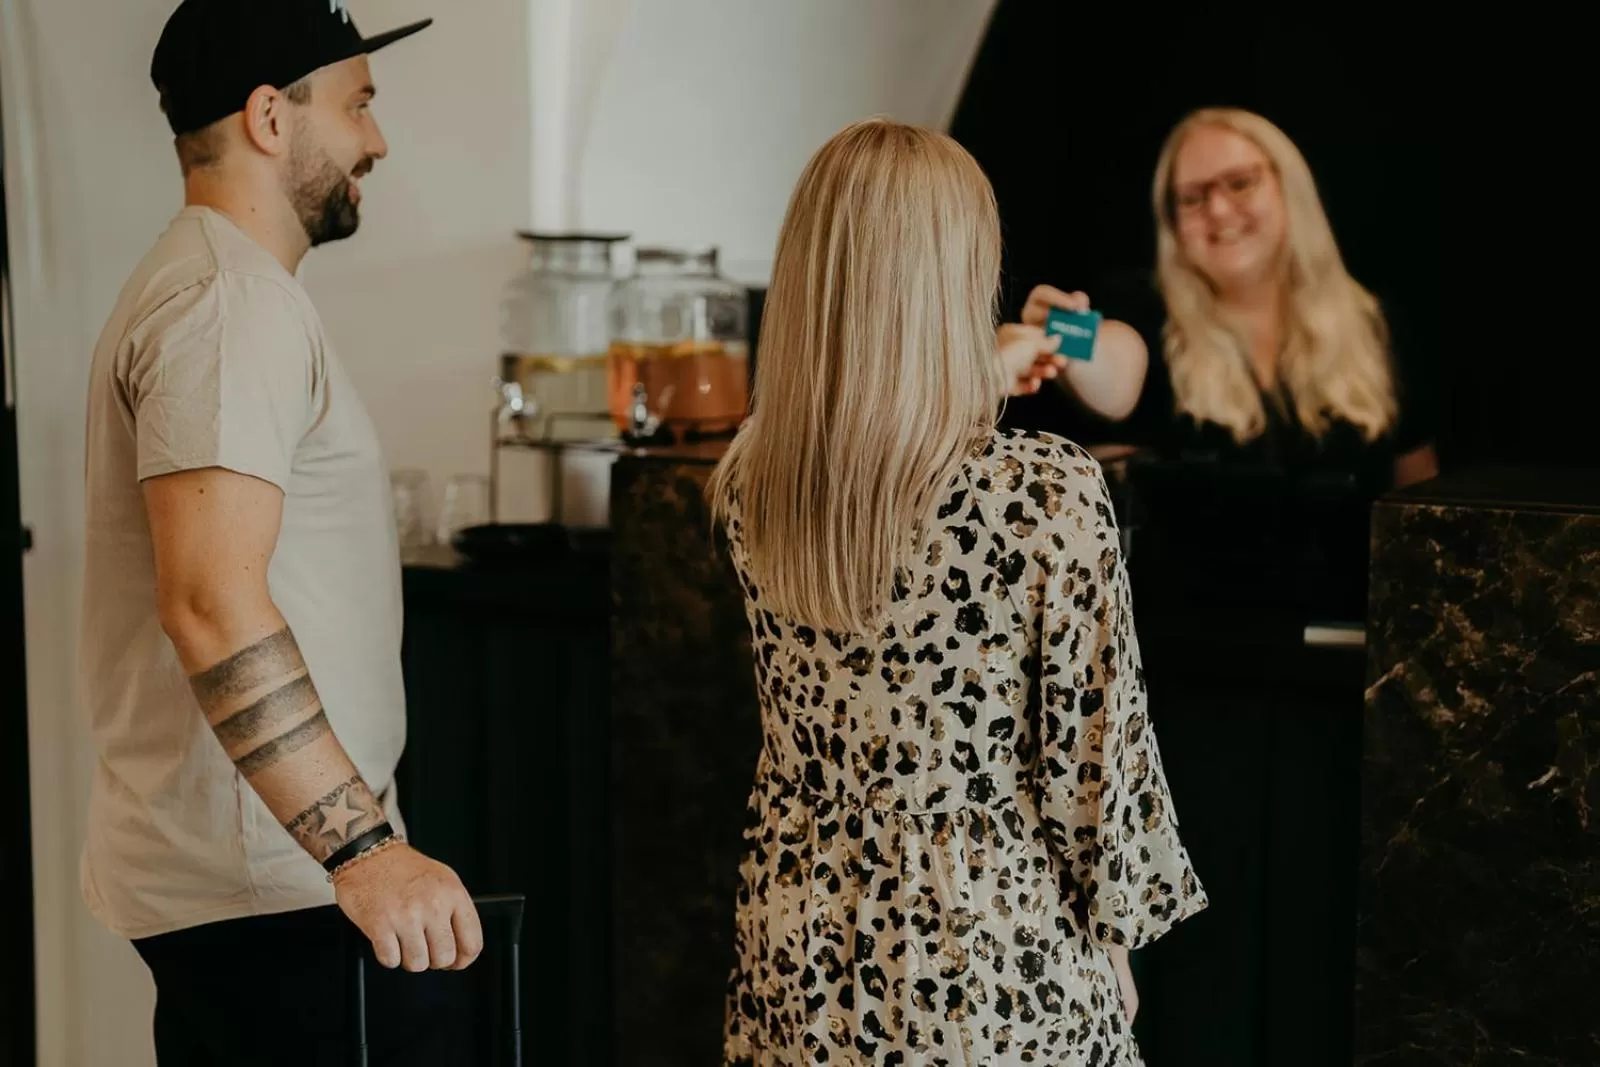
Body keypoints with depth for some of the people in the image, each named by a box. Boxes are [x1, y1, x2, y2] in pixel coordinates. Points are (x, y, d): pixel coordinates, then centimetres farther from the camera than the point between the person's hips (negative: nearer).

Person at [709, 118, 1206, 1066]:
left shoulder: (748, 486, -7)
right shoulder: (1050, 493, -21)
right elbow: (1095, 753, -14)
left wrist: (991, 379, 24)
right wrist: (1116, 937, 4)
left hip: (803, 959, 4)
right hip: (993, 957, -4)